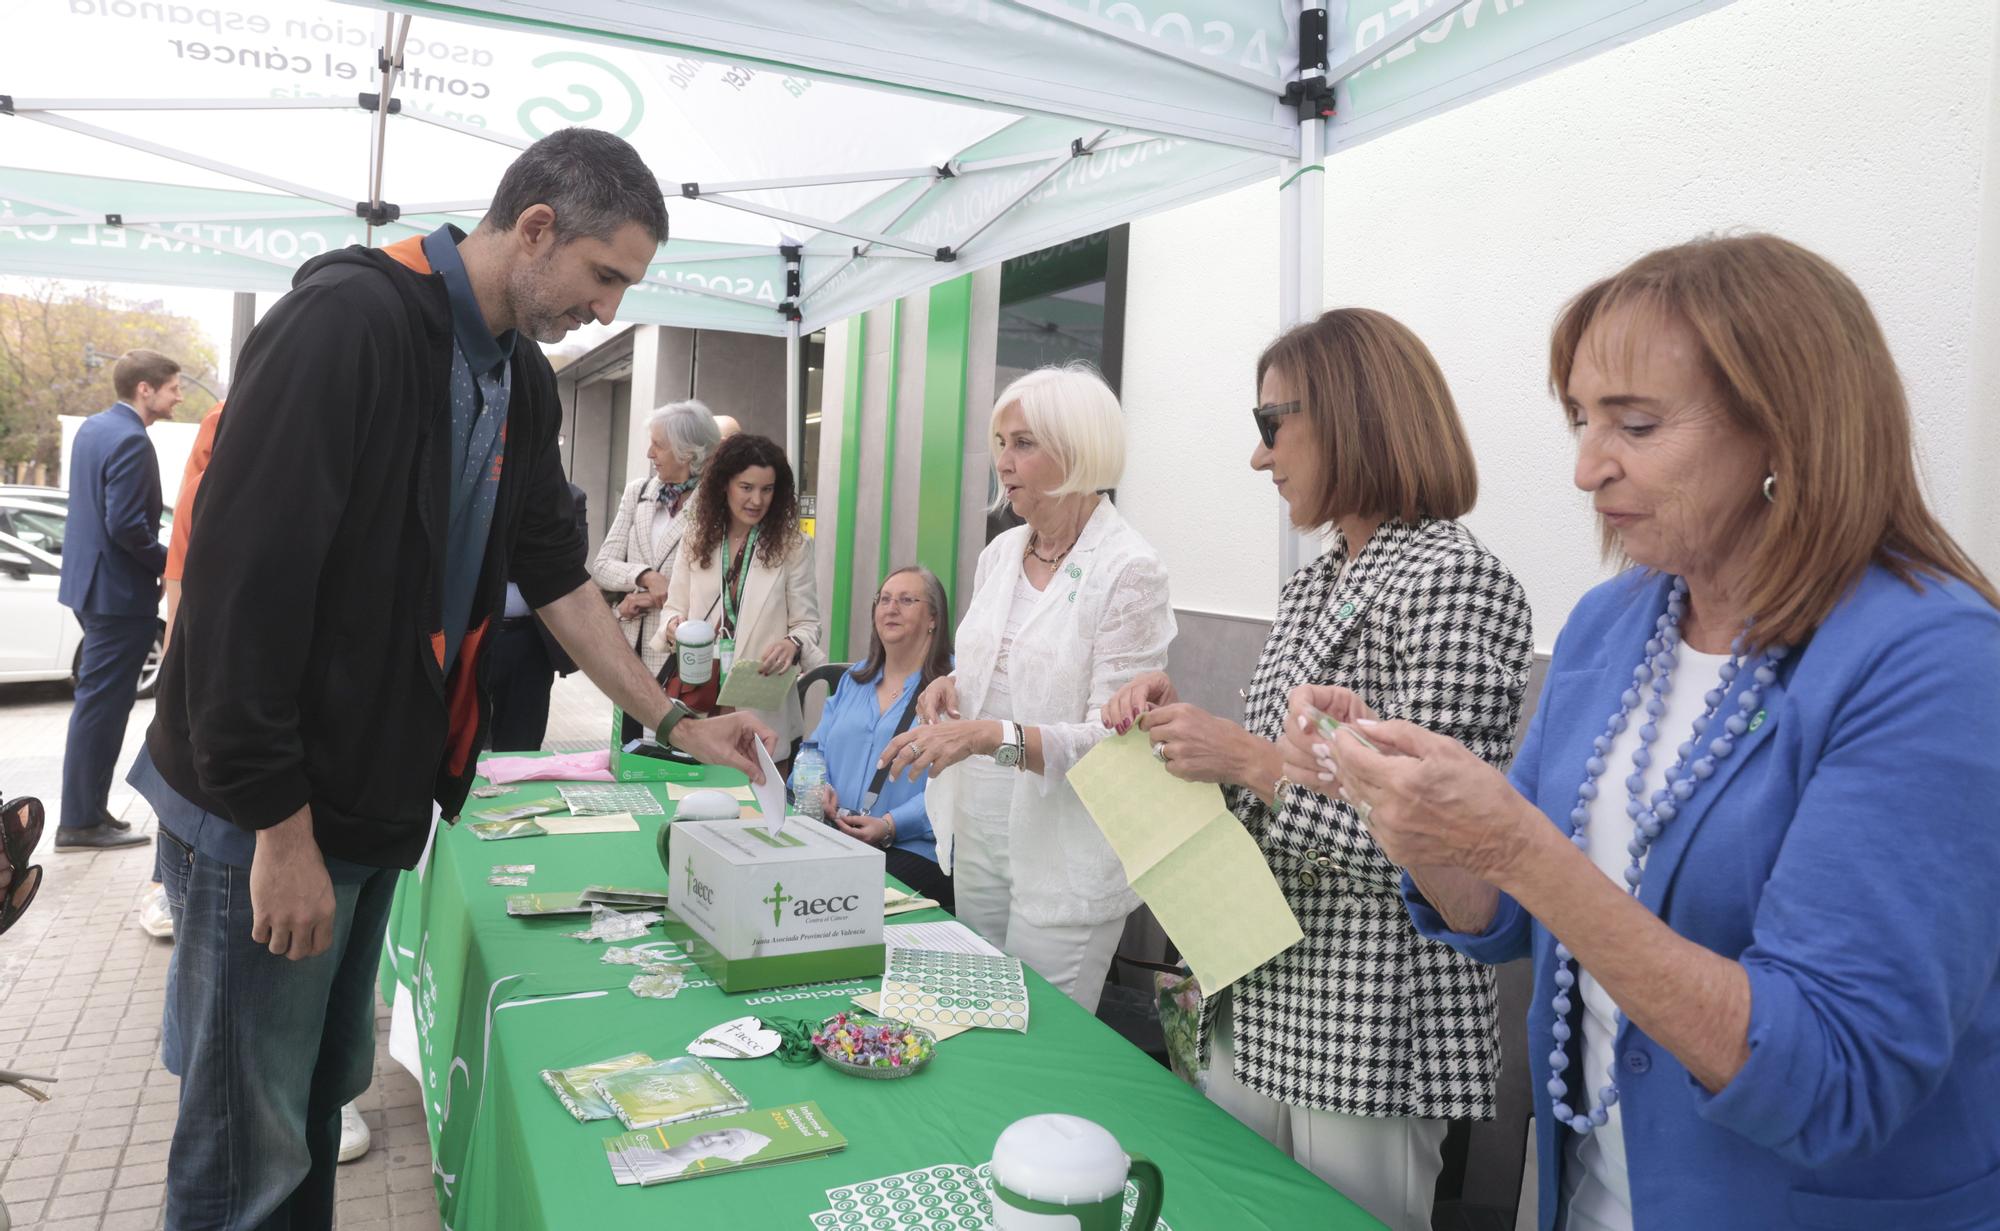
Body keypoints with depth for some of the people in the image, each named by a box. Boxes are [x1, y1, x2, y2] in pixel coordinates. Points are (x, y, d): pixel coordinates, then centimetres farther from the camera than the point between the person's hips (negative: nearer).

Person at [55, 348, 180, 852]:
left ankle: (86, 809, 25)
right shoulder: (131, 441, -19)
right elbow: (126, 526, -25)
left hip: (90, 581, 10)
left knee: (98, 702, 17)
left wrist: (158, 563, 17)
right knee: (102, 705, -2)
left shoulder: (92, 428, 12)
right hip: (119, 590, -10)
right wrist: (170, 565, -11)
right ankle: (82, 820, 7)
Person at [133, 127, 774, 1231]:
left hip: (376, 800, 8)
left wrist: (675, 722, 9)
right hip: (267, 819, -8)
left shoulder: (521, 382, 7)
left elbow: (556, 574, 12)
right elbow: (244, 580, -24)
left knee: (324, 1088, 20)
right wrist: (282, 826, -21)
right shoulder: (346, 322, -20)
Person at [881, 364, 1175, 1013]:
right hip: (978, 837, 7)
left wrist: (995, 736, -30)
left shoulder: (1127, 570, -15)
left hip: (1067, 862, -7)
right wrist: (951, 687, -2)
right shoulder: (1000, 553, 7)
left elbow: (1115, 739, -18)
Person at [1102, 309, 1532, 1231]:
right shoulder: (1311, 587, 10)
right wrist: (1182, 724, 0)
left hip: (1365, 1027, -8)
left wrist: (1253, 760, -21)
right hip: (1253, 1009, 8)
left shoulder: (1454, 582, -17)